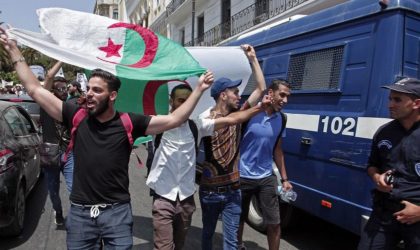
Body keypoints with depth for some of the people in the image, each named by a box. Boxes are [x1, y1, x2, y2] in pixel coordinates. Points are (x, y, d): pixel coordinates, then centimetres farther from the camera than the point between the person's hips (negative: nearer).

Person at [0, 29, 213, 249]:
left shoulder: (128, 122, -7)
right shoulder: (77, 117, -1)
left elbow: (173, 120, -8)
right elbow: (35, 89, 5)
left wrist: (199, 89, -11)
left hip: (116, 212, -2)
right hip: (79, 212, 3)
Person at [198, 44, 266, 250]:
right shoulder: (205, 120, -14)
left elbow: (261, 88, 3)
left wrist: (252, 58, 2)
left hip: (232, 190, 3)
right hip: (210, 190, -3)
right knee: (208, 232, 21)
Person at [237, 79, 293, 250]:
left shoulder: (281, 119, 2)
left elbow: (277, 150, 10)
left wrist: (284, 179, 9)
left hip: (266, 178, 3)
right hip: (242, 176, -3)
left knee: (274, 223, 4)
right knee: (239, 219, 16)